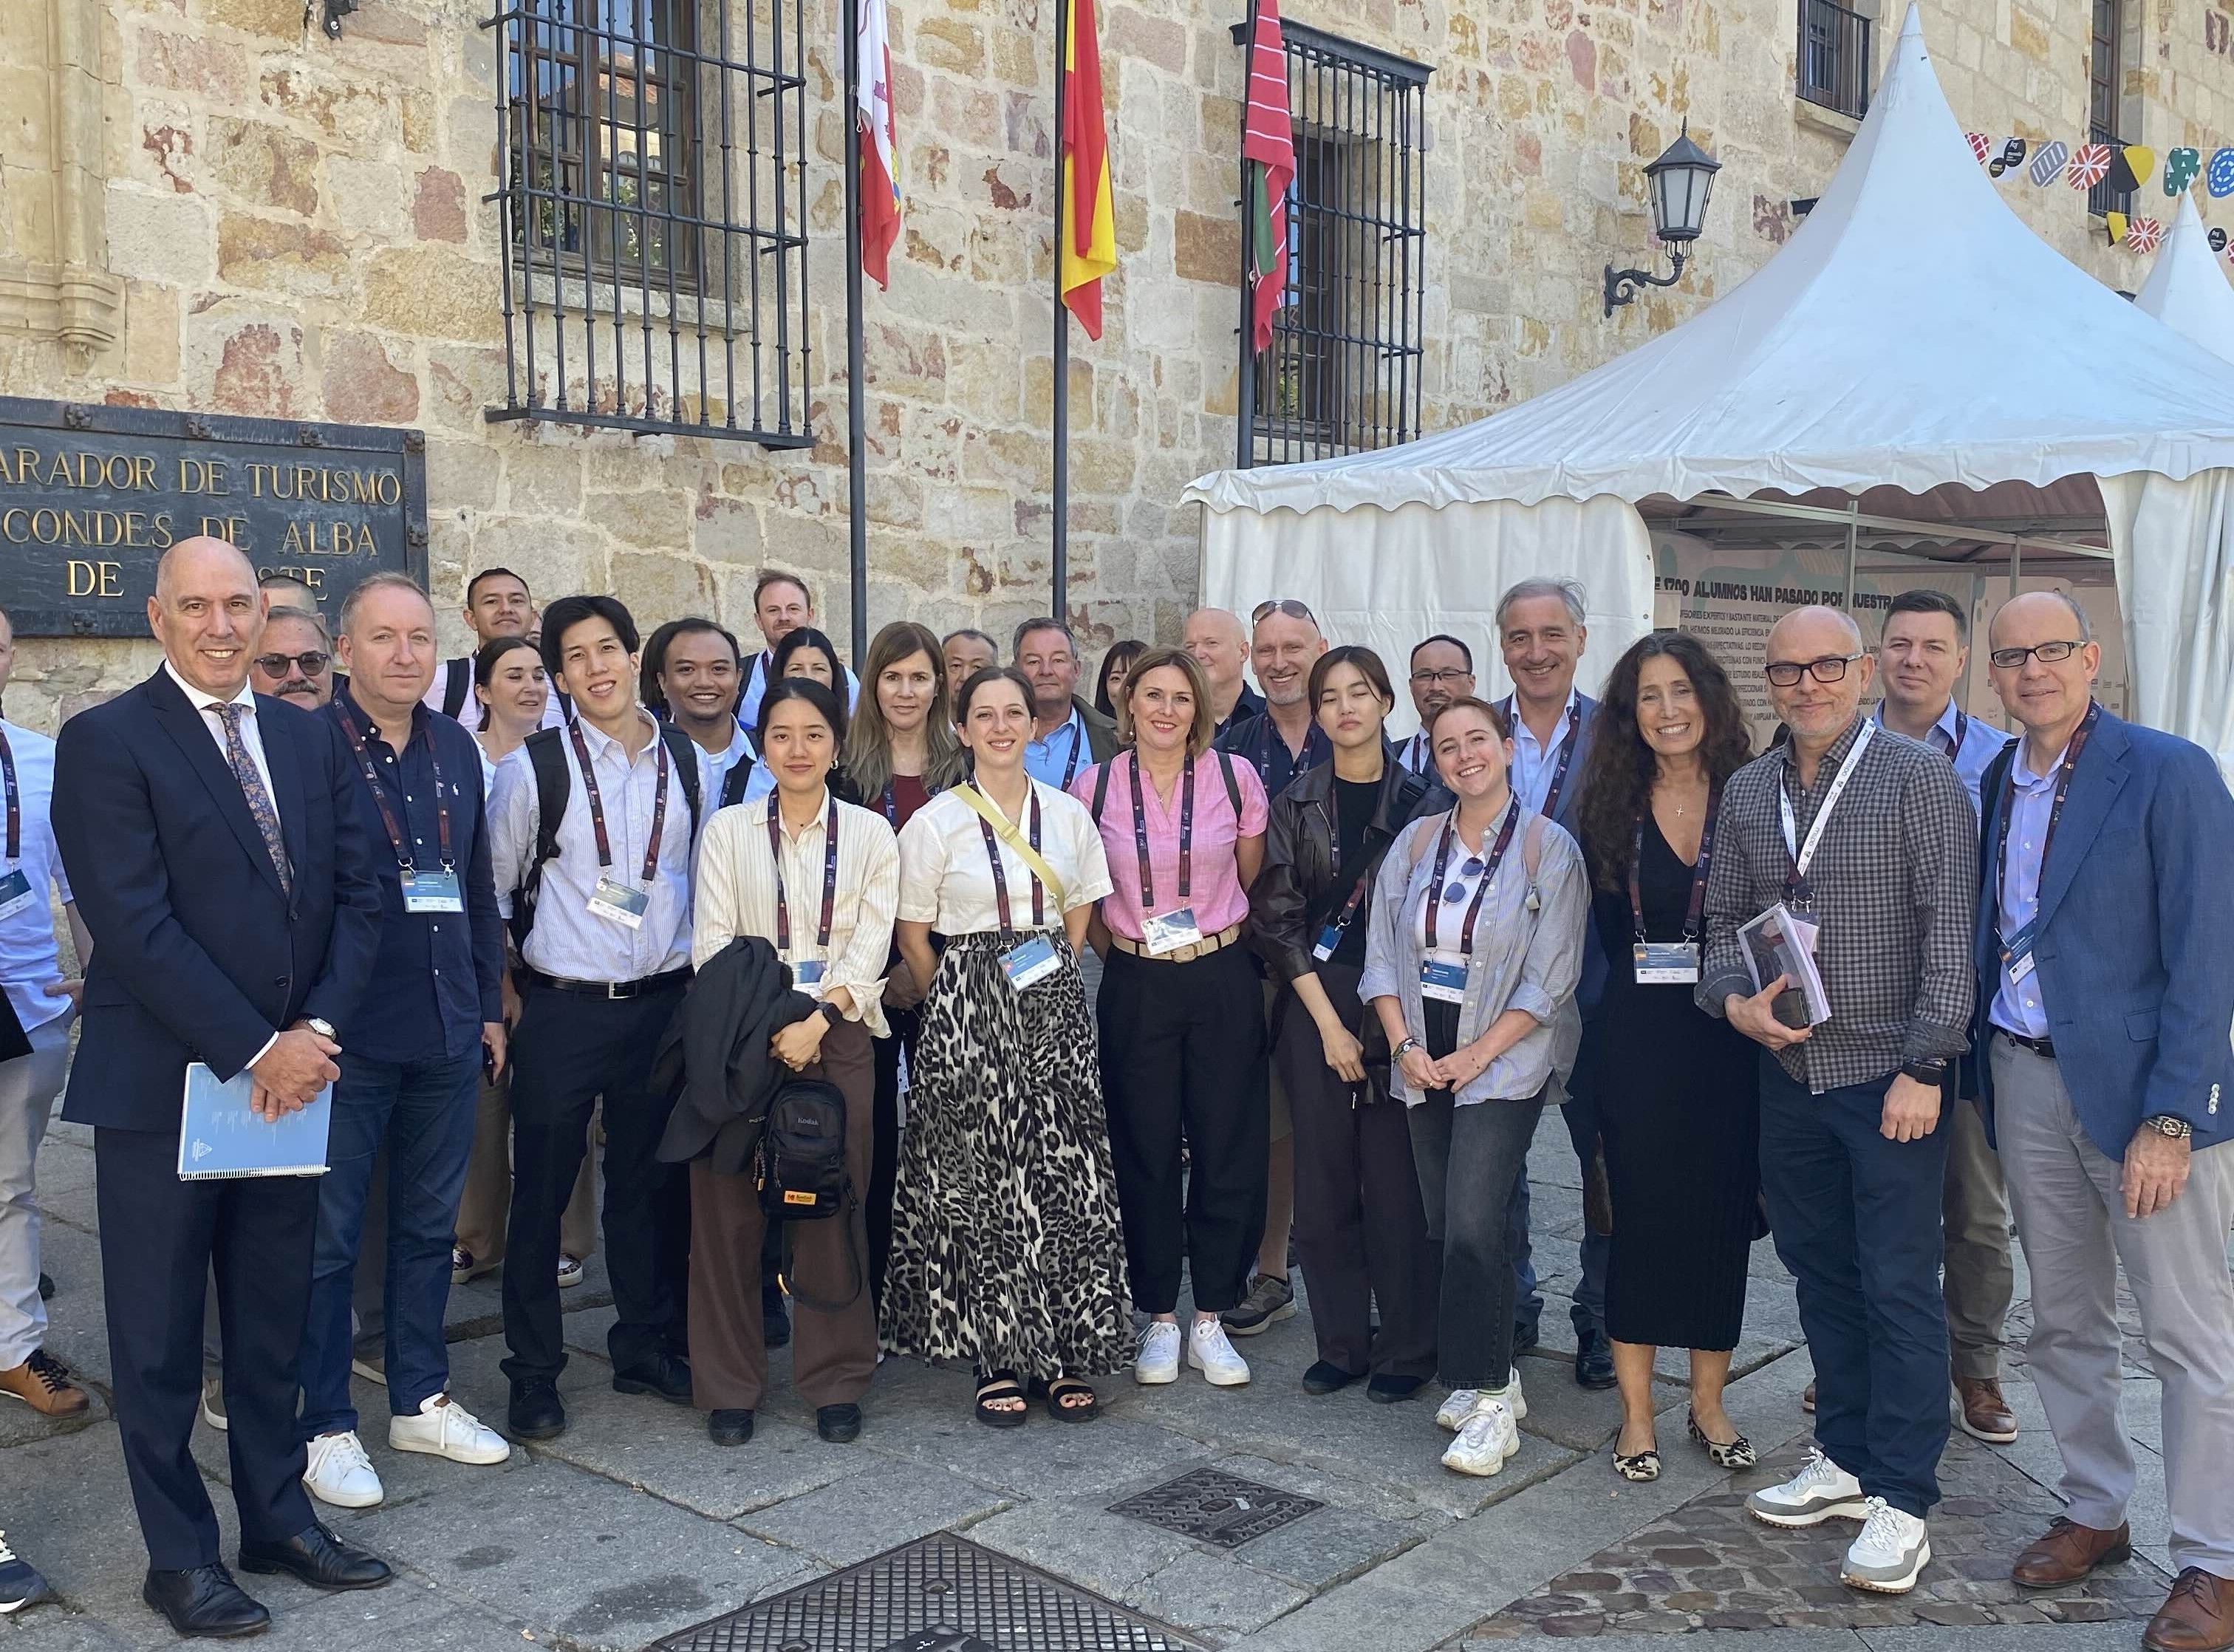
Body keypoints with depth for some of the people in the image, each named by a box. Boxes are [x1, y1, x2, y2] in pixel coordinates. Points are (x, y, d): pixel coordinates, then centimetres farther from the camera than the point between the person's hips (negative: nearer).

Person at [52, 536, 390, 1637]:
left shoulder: (310, 740, 8)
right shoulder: (105, 742, -9)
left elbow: (353, 896, 6)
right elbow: (134, 925, -16)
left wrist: (316, 1031, -9)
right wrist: (255, 1050, -17)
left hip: (291, 1073, 5)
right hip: (161, 1089, -5)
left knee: (274, 1322, 16)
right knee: (159, 1337, 9)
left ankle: (278, 1517, 31)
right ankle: (181, 1556, 23)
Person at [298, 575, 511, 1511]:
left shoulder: (455, 749, 9)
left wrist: (488, 1004, 14)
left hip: (447, 1031, 6)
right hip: (342, 1036, -6)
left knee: (429, 1224, 15)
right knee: (328, 1236, 5)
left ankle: (420, 1400, 29)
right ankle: (326, 1425, 18)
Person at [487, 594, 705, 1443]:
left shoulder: (690, 765, 5)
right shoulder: (532, 768, -5)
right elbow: (493, 888, 4)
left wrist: (704, 984, 14)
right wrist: (502, 994, 4)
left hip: (664, 1005, 3)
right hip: (562, 1011, -3)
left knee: (651, 1187, 13)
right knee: (540, 1194, 4)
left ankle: (647, 1348, 28)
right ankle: (534, 1374, 18)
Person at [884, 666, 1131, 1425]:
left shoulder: (1069, 815, 7)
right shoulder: (934, 823, -2)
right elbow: (914, 939, 3)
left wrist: (1051, 983, 9)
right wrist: (964, 1002, 4)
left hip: (1053, 1007, 3)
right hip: (965, 1015, -2)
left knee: (1066, 1176, 0)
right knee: (980, 1182, 0)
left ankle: (1066, 1357, 11)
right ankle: (998, 1361, 10)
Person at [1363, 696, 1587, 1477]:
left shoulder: (1549, 848, -4)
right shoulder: (1414, 842, 8)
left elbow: (1550, 979, -8)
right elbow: (1382, 955, 7)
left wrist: (1477, 1055, -11)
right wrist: (1405, 1045, -5)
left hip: (1504, 1060, -5)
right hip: (1421, 1056, 5)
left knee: (1472, 1223, -13)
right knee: (1444, 1225, 6)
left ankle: (1488, 1398, -4)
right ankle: (1490, 1374, 19)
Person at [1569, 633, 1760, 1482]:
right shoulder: (1611, 808, 2)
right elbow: (1607, 933, 6)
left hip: (1727, 1039, 0)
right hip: (1637, 1041, 0)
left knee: (1721, 1215, 8)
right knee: (1642, 1215, 4)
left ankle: (1708, 1404, 24)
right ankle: (1637, 1412, 17)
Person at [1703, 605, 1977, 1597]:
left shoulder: (1920, 779, -8)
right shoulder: (1746, 792, 8)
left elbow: (1948, 932, -11)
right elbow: (1725, 918, 15)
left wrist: (1924, 1068, -15)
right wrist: (1733, 999, -5)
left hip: (1891, 1078, -5)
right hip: (1788, 1071, 6)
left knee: (1900, 1286, 0)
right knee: (1821, 1274, 15)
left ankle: (1902, 1497, 10)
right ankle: (1845, 1459, 29)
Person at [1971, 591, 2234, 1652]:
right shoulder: (1996, 781, 8)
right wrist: (1983, 1072, 4)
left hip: (2140, 1087, -6)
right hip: (2026, 1083, 6)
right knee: (2063, 1323, 15)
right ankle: (2094, 1513, 31)